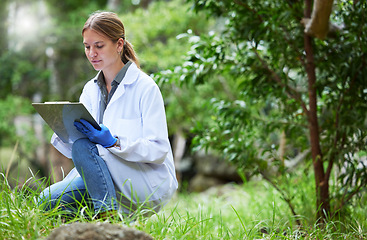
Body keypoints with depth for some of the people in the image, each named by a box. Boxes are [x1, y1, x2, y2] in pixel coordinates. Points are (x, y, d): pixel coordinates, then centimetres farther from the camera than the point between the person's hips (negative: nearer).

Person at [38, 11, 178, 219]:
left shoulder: (145, 87, -8)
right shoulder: (91, 90, 11)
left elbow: (159, 150, -14)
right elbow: (73, 151, 9)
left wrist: (114, 142, -28)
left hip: (152, 184, -5)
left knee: (84, 145, -28)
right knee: (48, 200, -18)